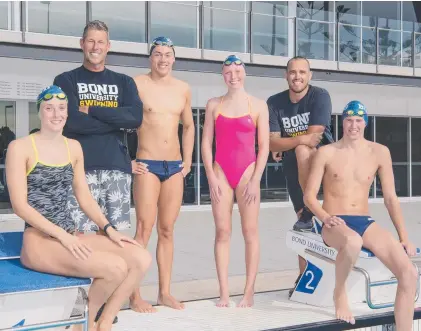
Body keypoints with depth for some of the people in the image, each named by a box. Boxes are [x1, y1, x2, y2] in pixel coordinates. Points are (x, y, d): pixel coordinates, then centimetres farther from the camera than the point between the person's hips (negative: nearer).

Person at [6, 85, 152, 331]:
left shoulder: (74, 147, 14)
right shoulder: (20, 148, -5)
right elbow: (20, 205, -11)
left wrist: (109, 229, 0)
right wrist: (61, 235, -19)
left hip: (71, 236, 7)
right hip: (39, 240, -7)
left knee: (142, 258, -13)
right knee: (115, 267, -26)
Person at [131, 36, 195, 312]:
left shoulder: (183, 89, 11)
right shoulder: (137, 84, -4)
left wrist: (188, 161, 13)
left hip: (175, 166, 5)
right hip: (147, 165, -5)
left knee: (167, 230, 8)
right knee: (144, 230, -8)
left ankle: (165, 292, 14)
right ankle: (135, 295, -4)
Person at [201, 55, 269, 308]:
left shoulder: (258, 105, 3)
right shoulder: (214, 105, 8)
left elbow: (264, 146, 1)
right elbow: (206, 143, 6)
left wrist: (255, 180, -7)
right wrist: (211, 177, -4)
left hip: (247, 171, -1)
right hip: (221, 171, 2)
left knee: (250, 232, -1)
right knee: (222, 232, -1)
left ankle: (249, 292, 3)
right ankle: (224, 293, 2)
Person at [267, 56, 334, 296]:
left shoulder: (320, 96, -13)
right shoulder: (275, 103, -4)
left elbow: (314, 135, -20)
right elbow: (272, 143, -11)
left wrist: (284, 145, -14)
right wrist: (300, 139, -28)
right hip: (294, 166, 4)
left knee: (302, 152, -37)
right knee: (301, 207, 8)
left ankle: (310, 213, -22)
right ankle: (304, 275, 20)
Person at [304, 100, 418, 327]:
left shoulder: (380, 153, 5)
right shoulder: (326, 153, -1)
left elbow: (390, 198, 8)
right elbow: (309, 195, -2)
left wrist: (404, 237, 2)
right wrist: (325, 218, -22)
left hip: (365, 223, 3)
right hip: (334, 224, -3)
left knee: (409, 274, -17)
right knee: (353, 241, -42)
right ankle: (340, 293, -13)